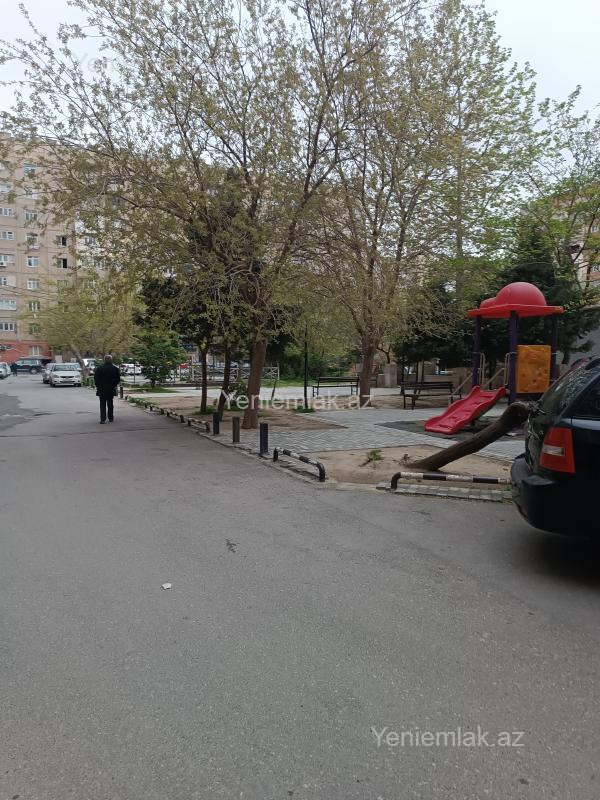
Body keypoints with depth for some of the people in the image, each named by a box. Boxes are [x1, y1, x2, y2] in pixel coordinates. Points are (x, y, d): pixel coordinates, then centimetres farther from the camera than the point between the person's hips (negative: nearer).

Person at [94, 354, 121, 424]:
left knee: (102, 404, 0)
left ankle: (103, 419, -7)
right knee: (110, 403, 14)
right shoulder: (115, 369, -3)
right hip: (111, 389, 1)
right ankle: (110, 418, 18)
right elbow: (118, 379, 0)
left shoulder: (99, 368, -6)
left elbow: (96, 379, -3)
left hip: (101, 389, -1)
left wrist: (98, 386, 9)